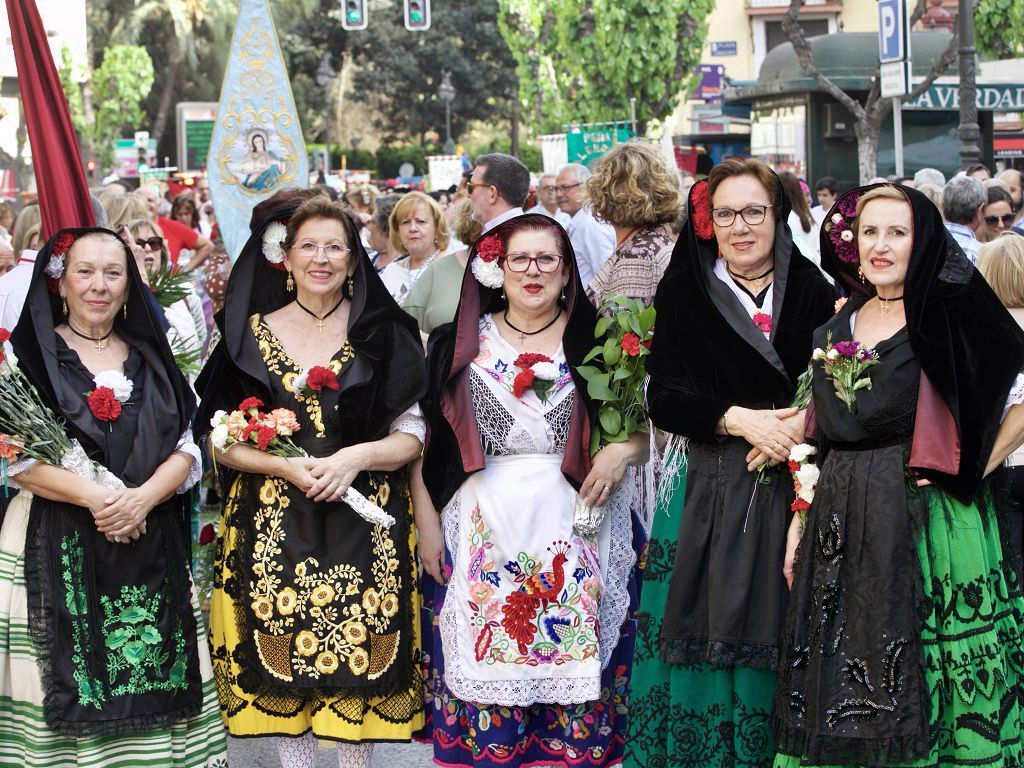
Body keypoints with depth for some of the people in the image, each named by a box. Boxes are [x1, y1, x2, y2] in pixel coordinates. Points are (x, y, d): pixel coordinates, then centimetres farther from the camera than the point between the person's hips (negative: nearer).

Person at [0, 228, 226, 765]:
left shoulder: (150, 358, 13)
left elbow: (184, 449, 7)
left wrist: (142, 497, -13)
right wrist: (94, 495, -18)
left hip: (151, 548, 3)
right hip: (58, 548, -3)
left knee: (151, 694, 2)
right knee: (70, 687, -3)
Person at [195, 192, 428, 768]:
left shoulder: (382, 334, 4)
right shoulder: (252, 333, 5)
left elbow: (411, 437, 3)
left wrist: (355, 458, -15)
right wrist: (285, 466, -13)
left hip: (365, 524, 0)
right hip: (275, 524, 1)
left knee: (360, 662, 0)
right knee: (286, 658, 2)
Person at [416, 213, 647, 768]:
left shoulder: (597, 342, 6)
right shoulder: (459, 345, 7)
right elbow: (425, 440, 7)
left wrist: (622, 451, -11)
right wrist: (427, 525, 0)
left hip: (574, 531, 0)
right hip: (484, 531, 1)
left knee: (571, 658, 1)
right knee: (482, 662, 0)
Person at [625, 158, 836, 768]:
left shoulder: (813, 291, 5)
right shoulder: (684, 295, 3)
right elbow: (664, 398, -2)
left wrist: (799, 423, -14)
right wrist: (740, 420, -15)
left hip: (793, 487, 1)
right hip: (711, 493, -1)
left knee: (779, 638, 2)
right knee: (709, 638, -2)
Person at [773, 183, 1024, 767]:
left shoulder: (952, 319, -5)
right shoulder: (836, 330, 12)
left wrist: (974, 469, -9)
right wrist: (798, 525, 12)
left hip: (932, 520, -5)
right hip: (846, 527, 5)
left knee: (921, 679, 0)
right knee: (844, 681, 8)